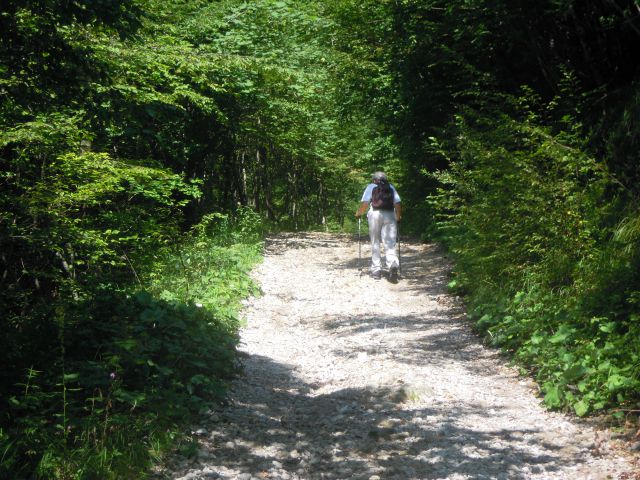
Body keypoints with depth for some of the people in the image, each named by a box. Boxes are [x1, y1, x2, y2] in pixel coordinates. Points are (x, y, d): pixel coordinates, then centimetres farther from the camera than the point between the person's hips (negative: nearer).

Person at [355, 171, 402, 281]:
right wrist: (398, 216, 22)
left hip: (375, 214, -1)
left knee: (375, 243, 9)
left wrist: (358, 213, 14)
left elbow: (364, 203, 0)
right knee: (390, 244, -2)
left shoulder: (371, 187, 11)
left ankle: (376, 270, 8)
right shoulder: (391, 188, 18)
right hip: (390, 215, 1)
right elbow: (398, 203, 8)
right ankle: (393, 265, -26)